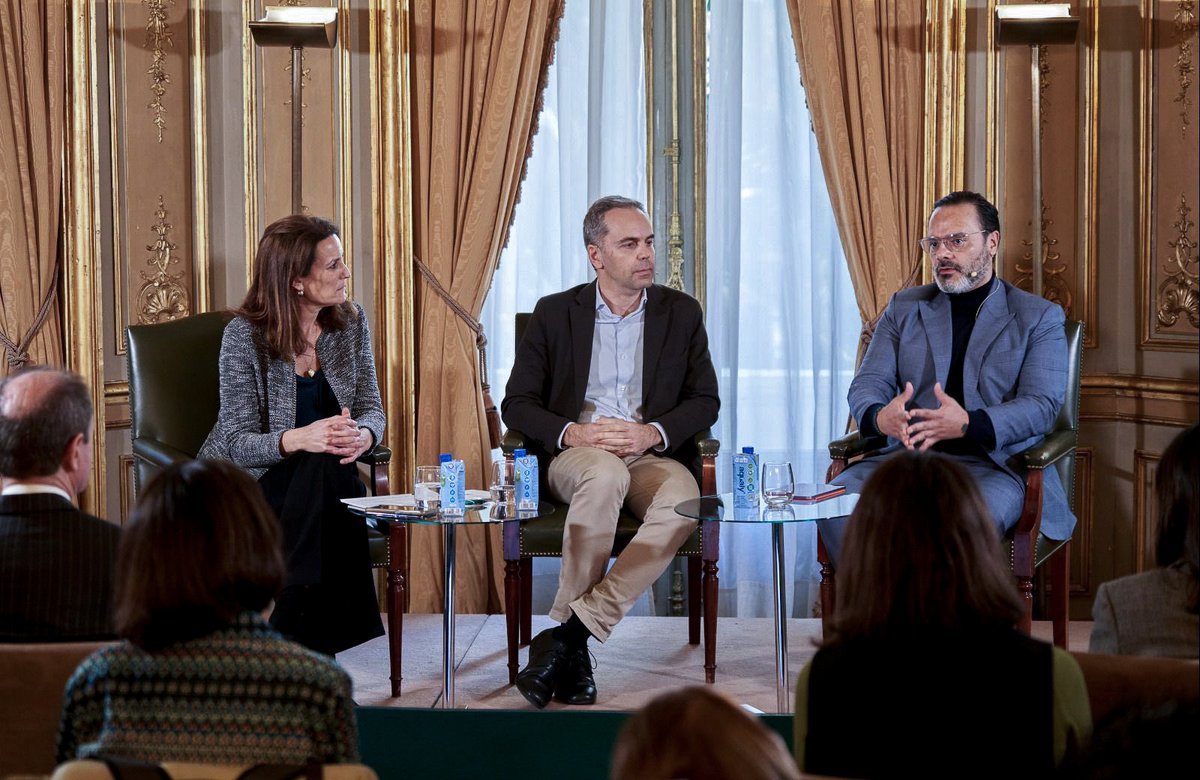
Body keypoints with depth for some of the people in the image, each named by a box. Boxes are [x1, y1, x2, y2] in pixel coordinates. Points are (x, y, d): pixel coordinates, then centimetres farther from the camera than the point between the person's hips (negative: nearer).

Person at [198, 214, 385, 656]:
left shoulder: (350, 322, 2)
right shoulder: (244, 336, -13)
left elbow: (371, 407, 1)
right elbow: (239, 443, -15)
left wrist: (363, 434, -24)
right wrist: (297, 439, -35)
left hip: (323, 481, 4)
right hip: (245, 479, -4)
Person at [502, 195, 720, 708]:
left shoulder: (681, 313, 11)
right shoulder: (555, 313, 7)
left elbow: (705, 401, 8)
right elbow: (517, 404, 5)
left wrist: (652, 433, -12)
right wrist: (571, 433, -16)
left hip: (652, 454, 2)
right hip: (574, 455, -1)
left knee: (683, 502, -35)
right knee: (606, 475, -39)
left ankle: (567, 633, -35)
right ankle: (573, 650, -32)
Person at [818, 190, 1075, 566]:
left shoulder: (1040, 317, 9)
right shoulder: (903, 308, 20)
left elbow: (1042, 404, -4)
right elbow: (868, 382, 10)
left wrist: (968, 424, -24)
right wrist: (879, 417, -17)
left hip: (995, 462, -3)